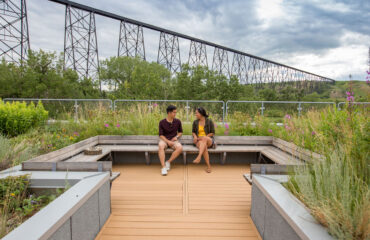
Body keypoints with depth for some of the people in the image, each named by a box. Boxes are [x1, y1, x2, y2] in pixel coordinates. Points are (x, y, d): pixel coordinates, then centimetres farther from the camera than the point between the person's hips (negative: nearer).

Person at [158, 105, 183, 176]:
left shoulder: (178, 121, 2)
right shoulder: (162, 122, -4)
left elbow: (180, 132, 15)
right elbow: (161, 135, -3)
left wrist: (176, 137, -7)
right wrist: (168, 141, -18)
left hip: (173, 140, 2)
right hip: (164, 140, -2)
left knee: (180, 148, -31)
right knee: (161, 147, -37)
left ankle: (168, 162, -17)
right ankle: (163, 167, -35)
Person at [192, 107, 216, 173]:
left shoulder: (209, 121, 1)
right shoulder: (195, 122, 9)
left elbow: (212, 133, 1)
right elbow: (193, 132, 18)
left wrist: (205, 136, -14)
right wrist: (195, 136, -5)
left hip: (209, 140, -1)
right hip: (199, 141, 1)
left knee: (204, 139, -40)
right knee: (204, 146, -36)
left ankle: (199, 157, -52)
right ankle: (208, 166, -35)